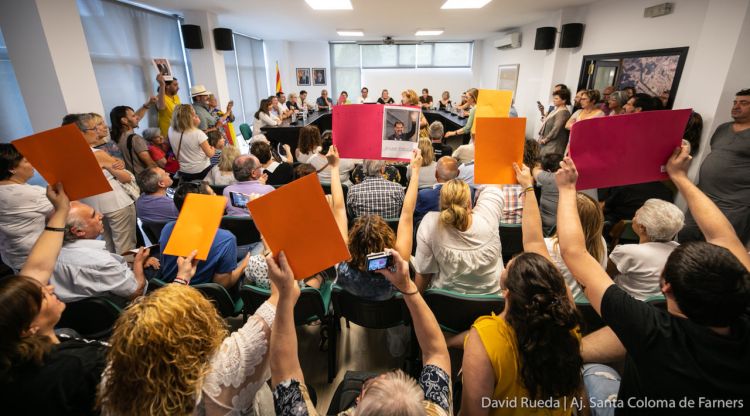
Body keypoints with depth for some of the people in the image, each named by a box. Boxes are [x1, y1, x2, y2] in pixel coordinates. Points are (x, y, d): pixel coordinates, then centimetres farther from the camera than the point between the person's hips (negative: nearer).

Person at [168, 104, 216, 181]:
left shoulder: (171, 131, -8)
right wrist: (213, 150, 7)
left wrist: (195, 124, 0)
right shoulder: (198, 133, -23)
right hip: (202, 171, -5)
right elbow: (209, 154, -15)